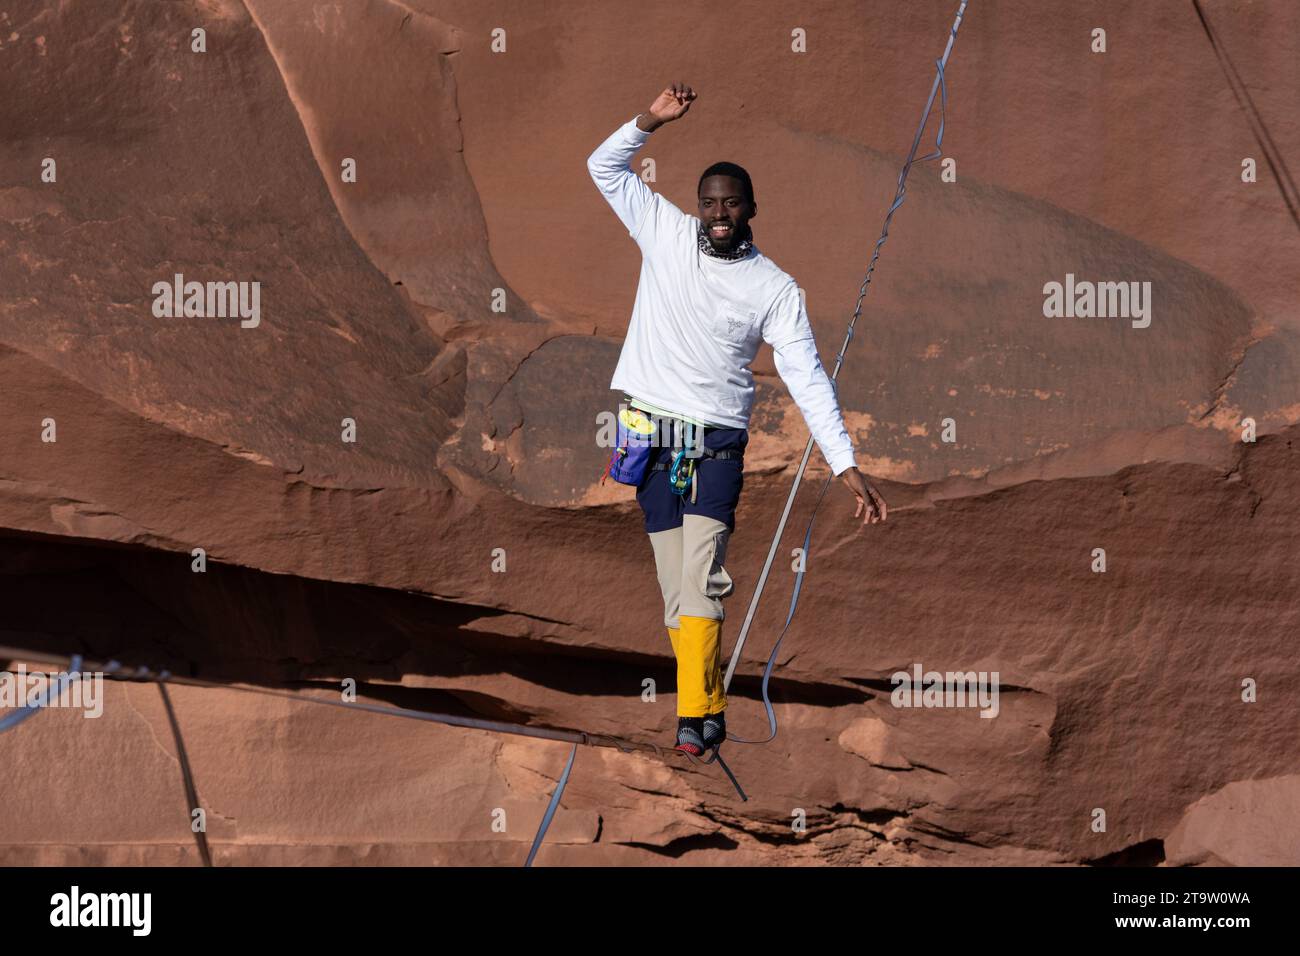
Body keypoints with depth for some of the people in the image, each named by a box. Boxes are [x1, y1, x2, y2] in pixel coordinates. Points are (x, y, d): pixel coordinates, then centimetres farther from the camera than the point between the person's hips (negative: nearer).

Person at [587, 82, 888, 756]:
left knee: (700, 579, -16)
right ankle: (709, 709, 8)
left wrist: (846, 466, -7)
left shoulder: (775, 289, 2)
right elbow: (605, 167, 9)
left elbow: (808, 379, 0)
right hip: (653, 439, 2)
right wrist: (653, 120, -7)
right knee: (676, 587, 0)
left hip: (717, 446, -2)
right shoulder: (667, 235, 6)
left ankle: (693, 715, -18)